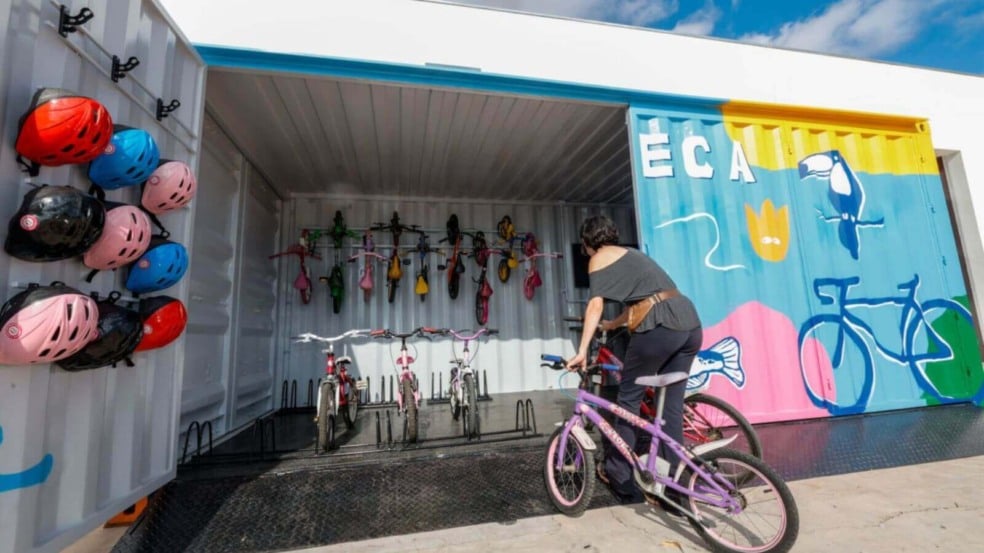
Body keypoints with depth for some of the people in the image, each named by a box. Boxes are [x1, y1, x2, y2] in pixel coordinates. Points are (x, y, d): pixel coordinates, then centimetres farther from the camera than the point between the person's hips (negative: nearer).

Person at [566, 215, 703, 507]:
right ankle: (668, 482, 21)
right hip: (691, 323, 8)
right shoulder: (631, 254, 29)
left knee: (628, 398, 8)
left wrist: (582, 351, -9)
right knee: (672, 404, 13)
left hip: (660, 327, -8)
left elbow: (595, 306, -7)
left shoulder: (599, 259, 6)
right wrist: (612, 325, 44)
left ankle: (617, 474, 20)